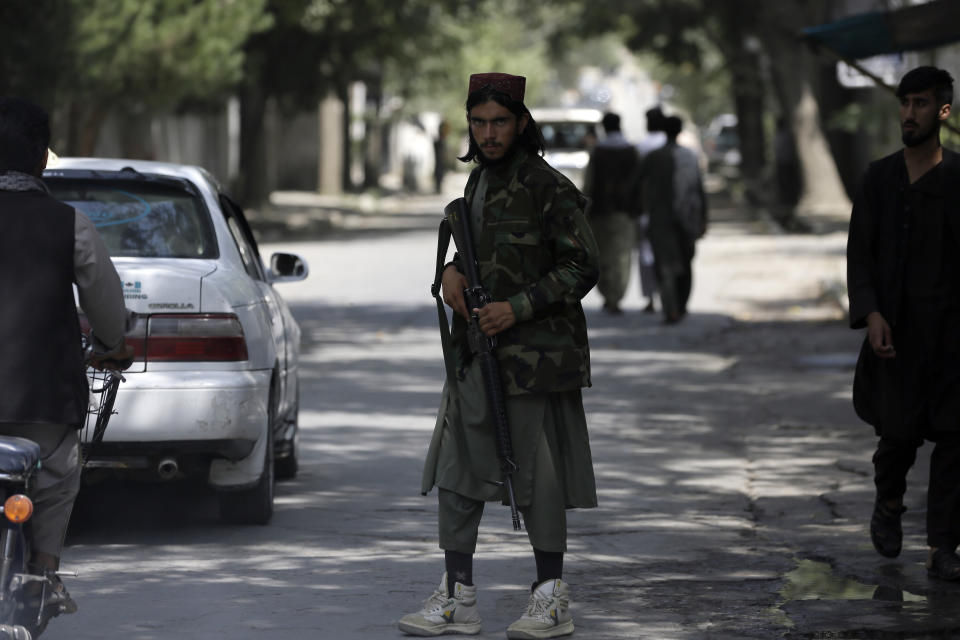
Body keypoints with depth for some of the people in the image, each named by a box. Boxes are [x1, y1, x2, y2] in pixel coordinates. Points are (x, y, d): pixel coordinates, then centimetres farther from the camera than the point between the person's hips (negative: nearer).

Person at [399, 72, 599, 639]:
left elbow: (582, 268, -12)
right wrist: (454, 270, 4)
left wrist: (518, 307, -18)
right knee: (457, 469, 5)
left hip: (534, 353, -8)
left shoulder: (548, 187, -12)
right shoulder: (479, 180, 13)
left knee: (538, 474, -2)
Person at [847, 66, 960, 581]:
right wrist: (871, 315, -9)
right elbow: (859, 254, 4)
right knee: (897, 434, 3)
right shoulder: (879, 178, 5)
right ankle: (889, 503, 35)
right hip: (895, 332, 1)